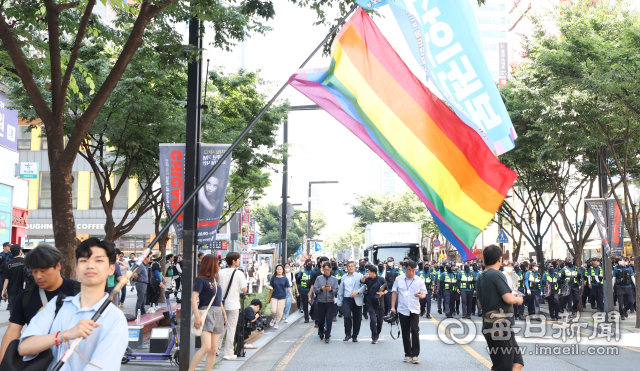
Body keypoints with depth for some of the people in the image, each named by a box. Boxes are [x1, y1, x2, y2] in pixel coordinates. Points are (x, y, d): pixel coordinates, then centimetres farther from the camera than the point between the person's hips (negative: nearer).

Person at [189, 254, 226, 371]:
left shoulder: (215, 280, 15)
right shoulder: (201, 280, -8)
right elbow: (193, 298, -17)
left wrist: (224, 313, 23)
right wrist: (197, 316, -26)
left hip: (217, 314, 8)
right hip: (206, 313, -8)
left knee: (213, 350, 6)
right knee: (206, 347, -18)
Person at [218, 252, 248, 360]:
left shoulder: (220, 273, 1)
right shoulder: (239, 274, -12)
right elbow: (244, 290, -11)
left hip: (221, 303, 4)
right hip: (233, 304, -4)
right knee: (231, 328, 3)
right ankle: (228, 353, 6)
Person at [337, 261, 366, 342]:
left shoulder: (360, 276, 5)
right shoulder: (344, 277, 16)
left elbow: (364, 286, -6)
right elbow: (340, 290, 17)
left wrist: (358, 291, -22)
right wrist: (339, 302, 12)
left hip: (357, 300, -1)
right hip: (346, 300, 1)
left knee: (357, 319, 2)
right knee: (347, 316, -17)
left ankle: (355, 336, 17)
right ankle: (347, 334, 0)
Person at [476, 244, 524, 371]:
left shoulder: (480, 278, 15)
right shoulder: (497, 274, -12)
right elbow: (508, 298, -19)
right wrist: (518, 300, 0)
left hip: (489, 326, 9)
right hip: (501, 326, -9)